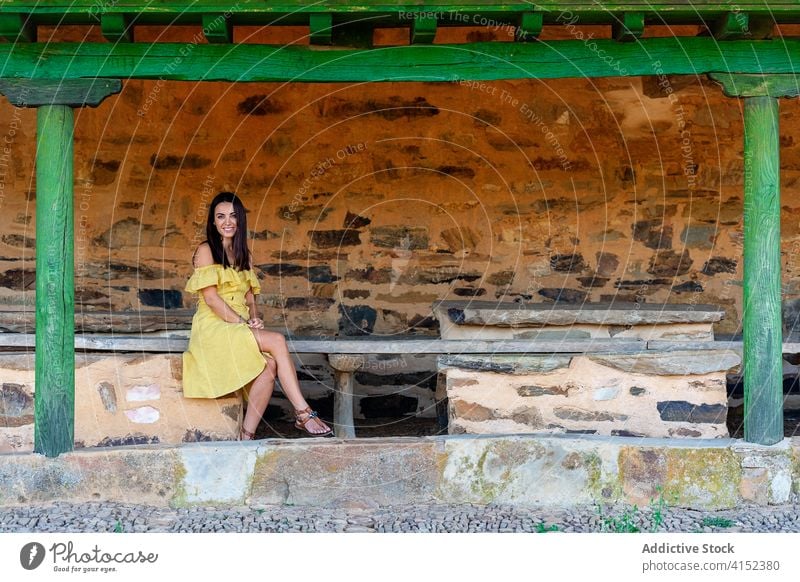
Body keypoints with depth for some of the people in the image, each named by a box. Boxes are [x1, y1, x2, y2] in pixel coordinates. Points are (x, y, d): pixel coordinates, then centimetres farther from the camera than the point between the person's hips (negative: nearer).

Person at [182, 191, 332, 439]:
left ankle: (247, 435, -26)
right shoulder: (206, 251, -1)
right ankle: (303, 413, -26)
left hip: (240, 329, 6)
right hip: (214, 327, -6)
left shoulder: (244, 255, 19)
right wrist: (242, 323, -15)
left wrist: (253, 317, -4)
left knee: (270, 365, -28)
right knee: (277, 342, -28)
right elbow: (211, 298, -10)